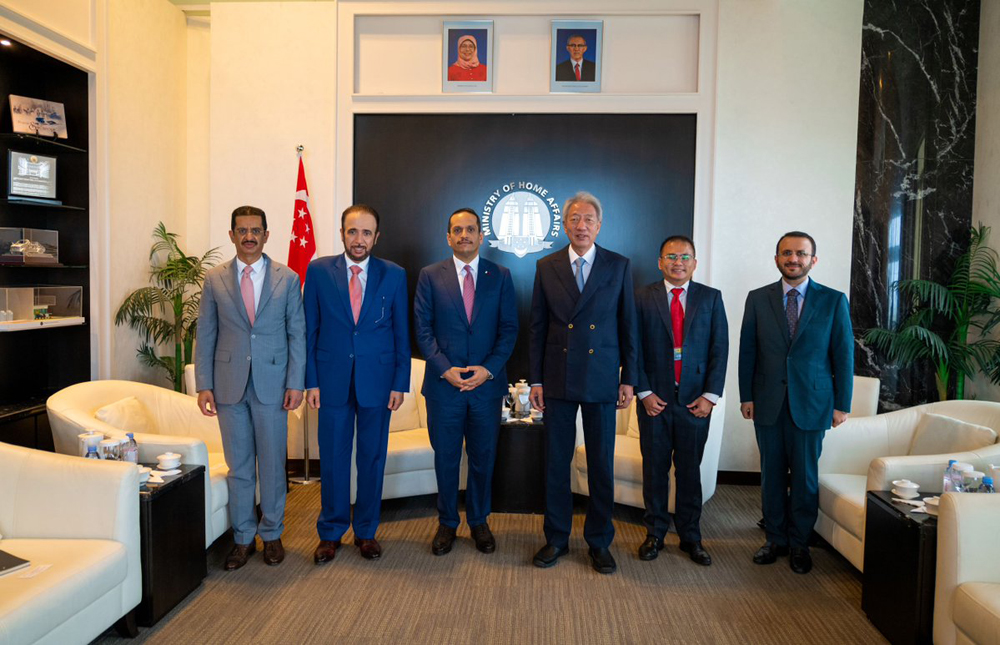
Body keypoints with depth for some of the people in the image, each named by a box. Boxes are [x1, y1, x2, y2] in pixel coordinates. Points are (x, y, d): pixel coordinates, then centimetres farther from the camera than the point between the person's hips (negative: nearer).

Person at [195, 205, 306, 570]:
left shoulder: (287, 279, 1)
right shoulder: (214, 279, 4)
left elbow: (297, 333, 0)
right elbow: (205, 335, 5)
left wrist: (295, 383, -5)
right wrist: (203, 385, -1)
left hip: (272, 385, -1)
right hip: (230, 385, 1)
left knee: (272, 465, 8)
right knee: (238, 467, 10)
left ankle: (272, 535, 24)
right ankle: (243, 537, 24)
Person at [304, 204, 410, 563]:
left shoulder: (394, 275, 1)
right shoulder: (318, 271, 1)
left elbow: (402, 332, 3)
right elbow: (309, 329, 2)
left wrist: (400, 383, -2)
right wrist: (311, 381, -3)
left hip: (377, 381, 0)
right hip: (332, 379, 0)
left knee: (372, 457, 9)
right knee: (332, 458, 8)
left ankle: (366, 531, 26)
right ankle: (331, 532, 25)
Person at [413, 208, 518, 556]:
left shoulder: (500, 276, 4)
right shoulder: (430, 276, 2)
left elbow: (509, 329, 1)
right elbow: (422, 329, -1)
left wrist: (488, 369, -11)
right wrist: (445, 369, -12)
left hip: (487, 383, 1)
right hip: (443, 383, 0)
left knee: (483, 458, 12)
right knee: (446, 458, 10)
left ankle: (479, 522, 30)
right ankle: (447, 523, 28)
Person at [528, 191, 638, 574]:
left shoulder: (619, 266, 3)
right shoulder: (546, 267, 4)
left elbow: (628, 325, 4)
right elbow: (537, 327, 5)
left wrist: (629, 379, 0)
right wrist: (536, 379, 1)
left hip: (602, 380, -1)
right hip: (558, 380, 1)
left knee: (602, 464, 7)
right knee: (556, 463, 8)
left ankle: (599, 541, 23)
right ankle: (556, 538, 24)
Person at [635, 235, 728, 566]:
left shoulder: (711, 298, 5)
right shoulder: (643, 297, 2)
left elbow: (720, 349, 1)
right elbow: (635, 349, -1)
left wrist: (710, 395, -6)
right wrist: (645, 392, -7)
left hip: (695, 400, 1)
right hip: (654, 399, 0)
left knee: (689, 470, 9)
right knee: (654, 469, 8)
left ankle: (690, 537, 22)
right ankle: (655, 533, 22)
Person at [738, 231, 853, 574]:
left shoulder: (833, 301, 0)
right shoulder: (758, 299, 3)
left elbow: (843, 354, 1)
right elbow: (747, 351, 5)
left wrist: (842, 404, -1)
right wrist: (746, 397, 1)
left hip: (811, 403, -1)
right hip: (768, 403, 2)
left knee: (805, 477, 6)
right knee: (771, 474, 10)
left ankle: (799, 543, 24)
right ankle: (775, 538, 25)